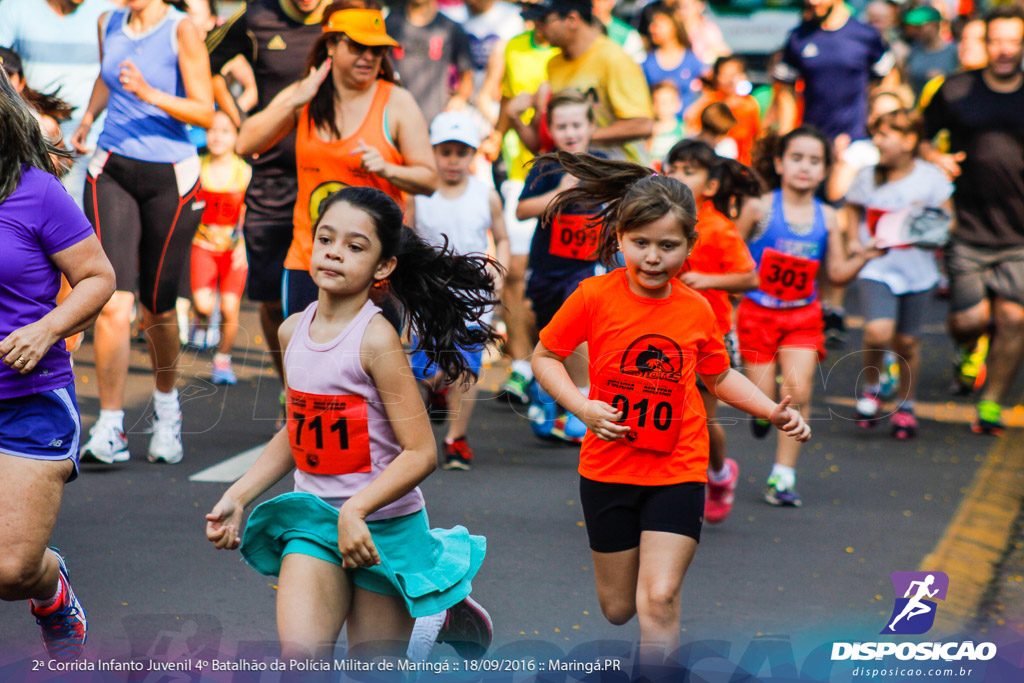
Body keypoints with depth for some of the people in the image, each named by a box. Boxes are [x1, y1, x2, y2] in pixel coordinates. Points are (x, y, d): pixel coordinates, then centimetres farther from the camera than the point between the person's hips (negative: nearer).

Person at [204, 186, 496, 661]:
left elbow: (421, 452, -18)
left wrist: (355, 510, -27)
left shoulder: (375, 339, -16)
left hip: (383, 526, -4)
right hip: (313, 518, 5)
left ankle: (449, 617, 35)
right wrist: (236, 497, 8)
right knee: (300, 656, -13)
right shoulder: (293, 331, 3)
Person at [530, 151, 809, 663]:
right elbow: (544, 357, -2)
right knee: (618, 608, 15)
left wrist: (774, 412, -2)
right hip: (608, 469, 0)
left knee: (659, 601, -16)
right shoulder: (595, 297, -12)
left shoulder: (696, 310, -5)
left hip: (677, 471, 0)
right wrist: (582, 407, -18)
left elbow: (719, 377, 12)